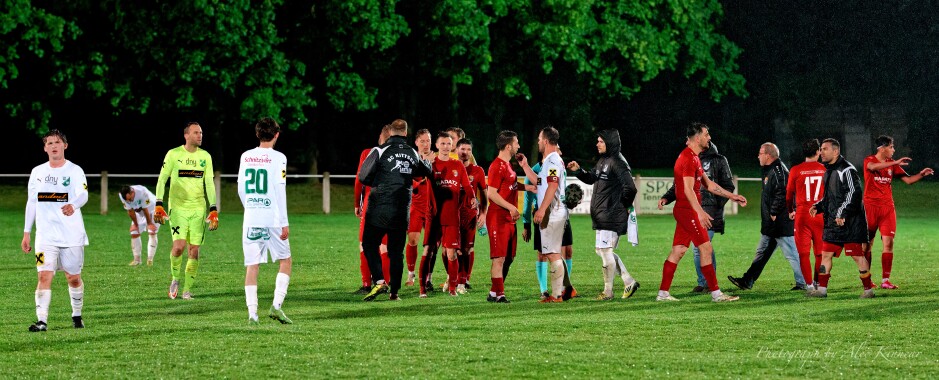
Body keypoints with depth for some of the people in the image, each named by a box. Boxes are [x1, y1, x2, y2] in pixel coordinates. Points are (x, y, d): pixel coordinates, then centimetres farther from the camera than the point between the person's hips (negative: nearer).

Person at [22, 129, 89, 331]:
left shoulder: (74, 171, -3)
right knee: (44, 276, -12)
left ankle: (77, 316, 28)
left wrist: (73, 205, -43)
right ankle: (42, 320, -17)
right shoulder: (37, 172, 9)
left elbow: (83, 194, -20)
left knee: (73, 278, 7)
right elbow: (31, 203, 15)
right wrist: (26, 233, 12)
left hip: (72, 235, -2)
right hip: (45, 236, 2)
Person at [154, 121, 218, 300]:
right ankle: (175, 279, 7)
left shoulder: (205, 157, 7)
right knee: (179, 245, -18)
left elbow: (209, 184, 9)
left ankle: (187, 289, 10)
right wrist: (159, 205, -9)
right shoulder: (173, 154, -1)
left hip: (198, 208, 3)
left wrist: (213, 210, 1)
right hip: (177, 207, -3)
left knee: (194, 250, 0)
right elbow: (162, 180, 1)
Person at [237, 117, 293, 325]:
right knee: (285, 261, 11)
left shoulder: (246, 157, 8)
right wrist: (284, 223, -7)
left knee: (252, 266, 4)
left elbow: (241, 190, 12)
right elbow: (279, 191, -9)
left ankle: (252, 313, -2)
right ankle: (276, 305, -3)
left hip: (251, 219, 4)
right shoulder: (278, 158, -5)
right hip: (272, 218, -4)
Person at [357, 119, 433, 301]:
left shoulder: (380, 151, -8)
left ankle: (379, 281, -12)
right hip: (402, 211, 4)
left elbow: (363, 177, -9)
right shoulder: (413, 154, 6)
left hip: (379, 208, -4)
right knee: (396, 251, 10)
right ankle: (394, 291, 10)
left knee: (369, 245, 6)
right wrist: (426, 161, 46)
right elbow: (426, 172, 24)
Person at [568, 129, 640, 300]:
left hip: (611, 216, -10)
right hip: (601, 215, 10)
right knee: (602, 251, 13)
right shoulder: (602, 161, 14)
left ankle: (608, 291, 4)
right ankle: (629, 282, 19)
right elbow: (591, 179, 28)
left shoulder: (617, 163, -16)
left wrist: (623, 206, -9)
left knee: (605, 251, -6)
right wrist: (578, 170, 11)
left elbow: (630, 188, -22)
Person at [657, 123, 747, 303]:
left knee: (678, 251, 8)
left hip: (684, 211, 10)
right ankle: (716, 293, -4)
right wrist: (701, 212, -30)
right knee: (706, 249, -7)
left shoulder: (693, 158, 18)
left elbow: (708, 184, 24)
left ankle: (663, 293, 8)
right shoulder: (689, 158, -15)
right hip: (687, 210, -10)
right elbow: (688, 190, -23)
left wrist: (732, 196, 22)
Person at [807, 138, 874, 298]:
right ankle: (822, 289, 13)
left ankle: (868, 289, 2)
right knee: (826, 254, 8)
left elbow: (854, 193, -20)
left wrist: (842, 214, -24)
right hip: (832, 223, 9)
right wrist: (818, 207, 11)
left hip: (850, 223, -9)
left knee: (857, 255, -5)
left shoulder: (846, 170, -13)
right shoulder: (829, 171, 17)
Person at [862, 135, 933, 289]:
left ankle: (885, 280, -4)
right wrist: (895, 163, -37)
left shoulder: (892, 164, 11)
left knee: (888, 243, -6)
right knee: (867, 244, 2)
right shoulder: (869, 160, -5)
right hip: (871, 206, -4)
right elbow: (873, 167, -30)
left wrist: (921, 174, -7)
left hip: (887, 207, 4)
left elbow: (908, 179, 11)